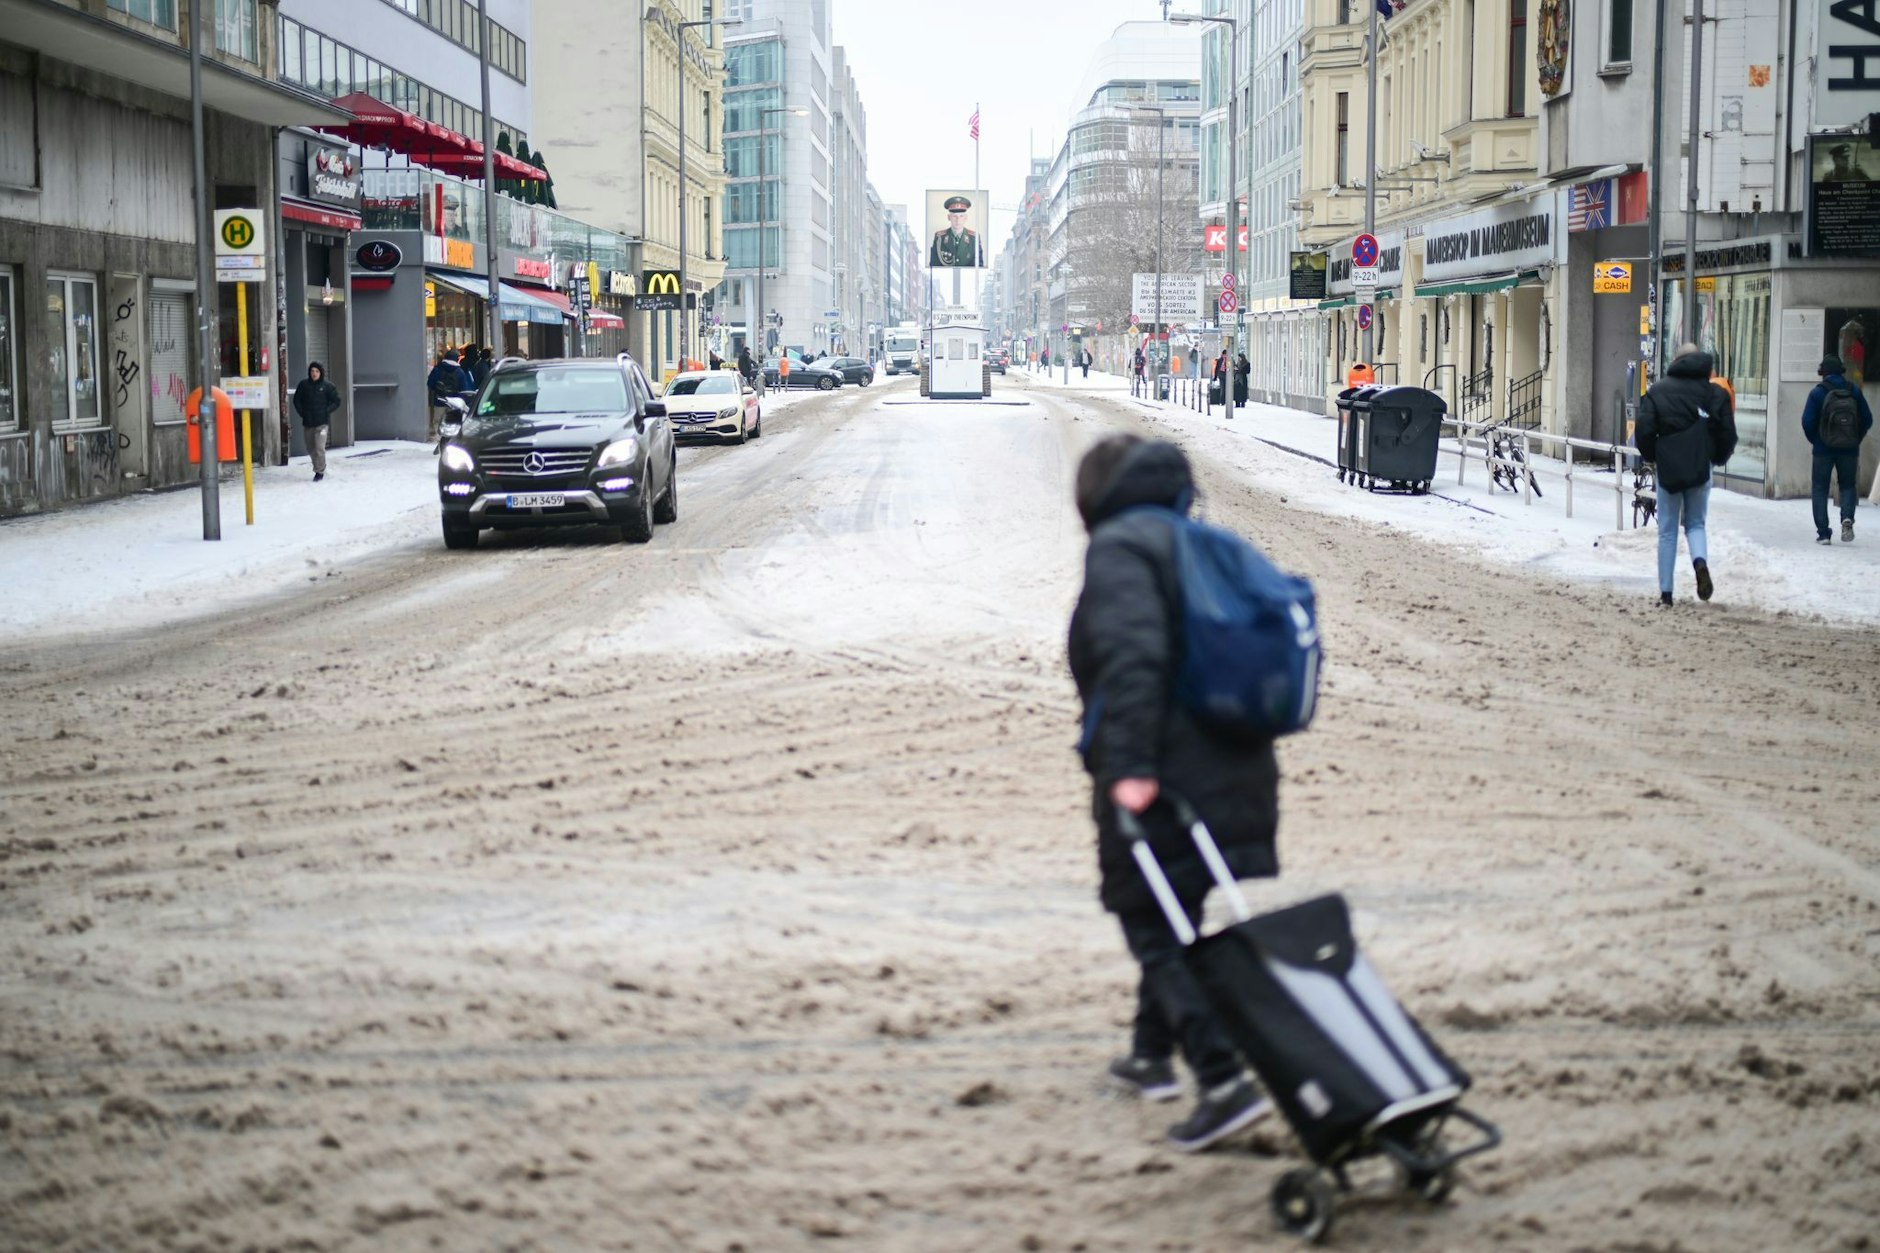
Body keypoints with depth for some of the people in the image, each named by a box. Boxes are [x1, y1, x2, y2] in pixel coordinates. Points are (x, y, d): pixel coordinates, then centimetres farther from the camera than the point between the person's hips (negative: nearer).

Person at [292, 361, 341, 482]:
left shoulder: (327, 386, -4)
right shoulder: (303, 384, 2)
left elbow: (336, 402, 3)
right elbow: (297, 400, 12)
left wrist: (326, 411, -6)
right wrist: (301, 412, 2)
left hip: (322, 422, -4)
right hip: (308, 422, 4)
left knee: (319, 448, -12)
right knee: (310, 448, 12)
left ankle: (320, 471, -3)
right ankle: (319, 467, 30)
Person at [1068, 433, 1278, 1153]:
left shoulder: (1120, 546, -9)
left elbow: (1131, 655, -24)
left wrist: (1130, 764, -27)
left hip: (1160, 782, -9)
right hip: (1235, 771, 9)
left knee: (1156, 931, -3)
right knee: (1174, 921, 23)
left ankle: (1225, 1084, -13)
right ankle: (1153, 1056, 37)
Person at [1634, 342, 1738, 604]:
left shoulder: (1658, 391, -3)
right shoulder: (1715, 393, 1)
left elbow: (1644, 431, -7)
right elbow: (1728, 433, 0)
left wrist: (1651, 456, 11)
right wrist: (1717, 458, 18)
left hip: (1669, 468, -1)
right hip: (1700, 469, 1)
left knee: (1667, 531, 7)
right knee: (1695, 523, 16)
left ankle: (1666, 592, 6)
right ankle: (1700, 562, -16)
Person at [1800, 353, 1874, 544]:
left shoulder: (1818, 393, -8)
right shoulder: (1854, 392, 1)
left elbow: (1807, 421, -12)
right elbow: (1867, 419, 2)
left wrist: (1814, 441, 5)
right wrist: (1856, 439, 13)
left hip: (1823, 449, -2)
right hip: (1849, 450, 2)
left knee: (1820, 489, 7)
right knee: (1848, 486, 16)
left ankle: (1823, 532, 0)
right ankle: (1847, 518, -12)